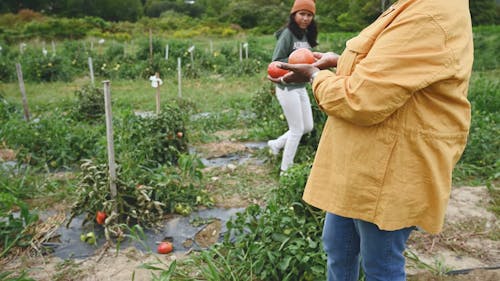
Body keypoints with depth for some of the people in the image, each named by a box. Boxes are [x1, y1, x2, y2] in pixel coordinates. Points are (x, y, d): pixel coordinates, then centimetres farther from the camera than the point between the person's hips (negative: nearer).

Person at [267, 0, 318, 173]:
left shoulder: (306, 36, 9)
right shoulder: (287, 34, -14)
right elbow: (276, 63, -16)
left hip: (301, 88, 8)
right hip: (287, 88, -8)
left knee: (308, 127, 13)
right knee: (297, 130, 0)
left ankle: (276, 144, 30)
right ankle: (285, 169, 17)